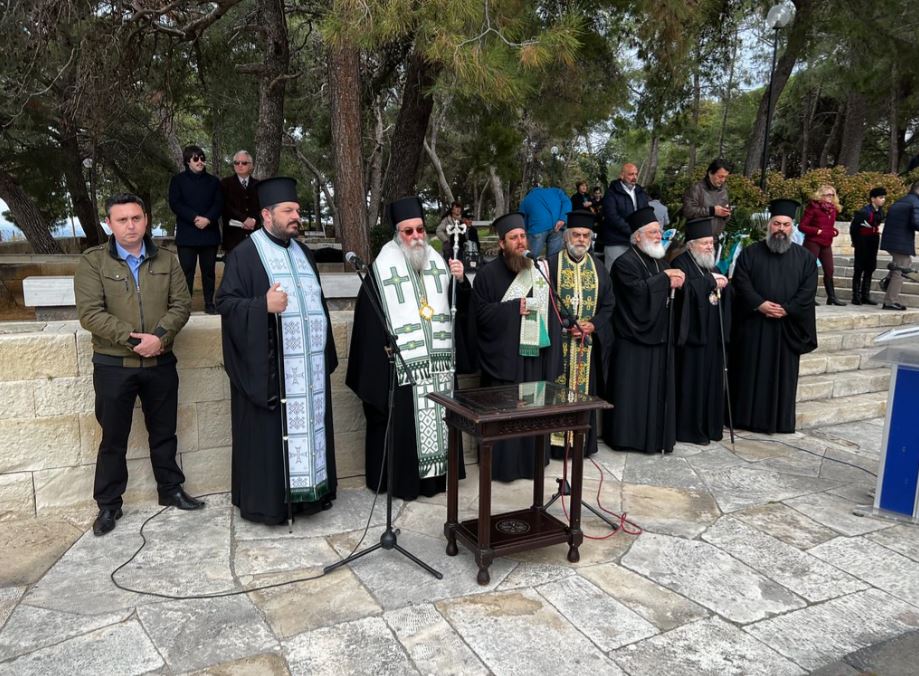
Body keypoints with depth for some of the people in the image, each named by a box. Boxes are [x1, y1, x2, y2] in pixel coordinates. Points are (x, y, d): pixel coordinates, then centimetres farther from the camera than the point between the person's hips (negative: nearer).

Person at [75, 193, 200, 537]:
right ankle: (108, 504, 22)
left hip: (161, 363, 3)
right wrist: (133, 339, -19)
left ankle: (171, 490, 31)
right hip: (113, 365, -2)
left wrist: (160, 336, -18)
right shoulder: (93, 261, -4)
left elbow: (181, 304, -1)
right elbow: (90, 313, -12)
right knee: (113, 437, 8)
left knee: (164, 432, 15)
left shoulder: (166, 260, 6)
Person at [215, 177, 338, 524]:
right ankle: (266, 499, 13)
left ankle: (307, 491, 24)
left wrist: (326, 350, 16)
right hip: (268, 368, -6)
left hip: (308, 364, 6)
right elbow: (225, 302, -10)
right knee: (270, 431, 0)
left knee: (307, 425, 12)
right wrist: (263, 306, -26)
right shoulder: (245, 254, -6)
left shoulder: (302, 252, 15)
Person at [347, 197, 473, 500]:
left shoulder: (438, 261, 8)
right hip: (402, 365, -5)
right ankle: (401, 480, 17)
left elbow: (461, 307, 12)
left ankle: (437, 474, 28)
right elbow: (370, 321, -9)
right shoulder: (382, 268, -8)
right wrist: (384, 352, -12)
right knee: (402, 423, 2)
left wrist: (460, 282, -6)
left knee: (438, 420, 13)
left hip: (439, 361, 5)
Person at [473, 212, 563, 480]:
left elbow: (550, 307, 12)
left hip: (535, 352, 5)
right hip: (503, 355, -4)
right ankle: (503, 464, 14)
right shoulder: (488, 273, -5)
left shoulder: (539, 269, 9)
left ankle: (531, 461, 25)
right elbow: (481, 312, -11)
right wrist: (516, 307, -15)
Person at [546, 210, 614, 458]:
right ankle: (556, 441, 9)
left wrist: (593, 325, -8)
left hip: (588, 343, 3)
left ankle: (582, 441, 18)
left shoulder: (598, 268, 10)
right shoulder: (552, 264, -2)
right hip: (558, 341, -3)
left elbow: (607, 304, 9)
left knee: (584, 389, 7)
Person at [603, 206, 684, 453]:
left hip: (659, 335, 8)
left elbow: (677, 283, 13)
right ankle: (627, 435, 6)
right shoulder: (625, 262, -10)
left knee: (657, 388, 11)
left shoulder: (660, 261, 16)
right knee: (632, 390, -3)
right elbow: (638, 289, -23)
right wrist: (664, 278, -11)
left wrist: (673, 282, -10)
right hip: (634, 336, -8)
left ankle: (655, 435, 20)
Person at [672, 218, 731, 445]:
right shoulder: (681, 262, -6)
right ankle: (690, 430, 5)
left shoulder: (711, 265, 17)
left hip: (713, 333, 8)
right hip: (693, 332, -8)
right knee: (692, 381, -4)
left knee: (712, 380, 11)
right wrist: (710, 281, -17)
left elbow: (724, 295, 17)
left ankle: (710, 426, 20)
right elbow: (685, 287, -24)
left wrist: (722, 285, -4)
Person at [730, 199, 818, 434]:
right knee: (750, 372, 3)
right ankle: (746, 418, 11)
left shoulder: (805, 257, 7)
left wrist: (786, 309, -14)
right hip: (753, 324, -1)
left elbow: (808, 290, -1)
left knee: (782, 374, 5)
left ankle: (779, 420, 14)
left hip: (787, 327, 1)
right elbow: (740, 282, -5)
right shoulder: (750, 253, 5)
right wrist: (759, 304, -16)